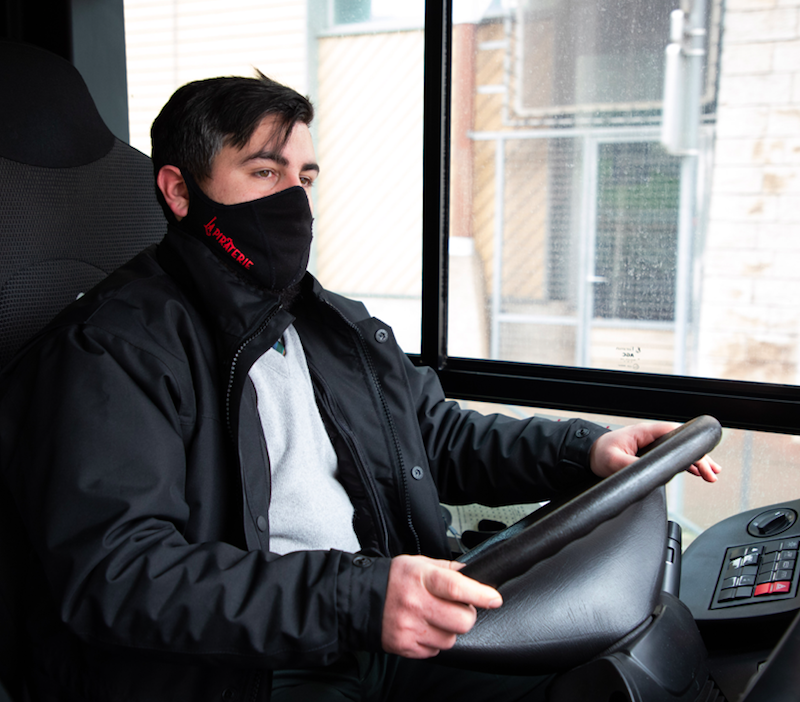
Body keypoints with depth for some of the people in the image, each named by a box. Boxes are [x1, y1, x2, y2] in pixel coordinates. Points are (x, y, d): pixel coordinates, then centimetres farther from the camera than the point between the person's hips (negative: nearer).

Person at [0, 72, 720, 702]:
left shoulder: (340, 327, 18)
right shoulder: (109, 349, -8)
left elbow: (442, 433, 26)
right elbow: (112, 572, -19)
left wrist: (585, 449, 9)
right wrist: (353, 598, -29)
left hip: (393, 636, 7)